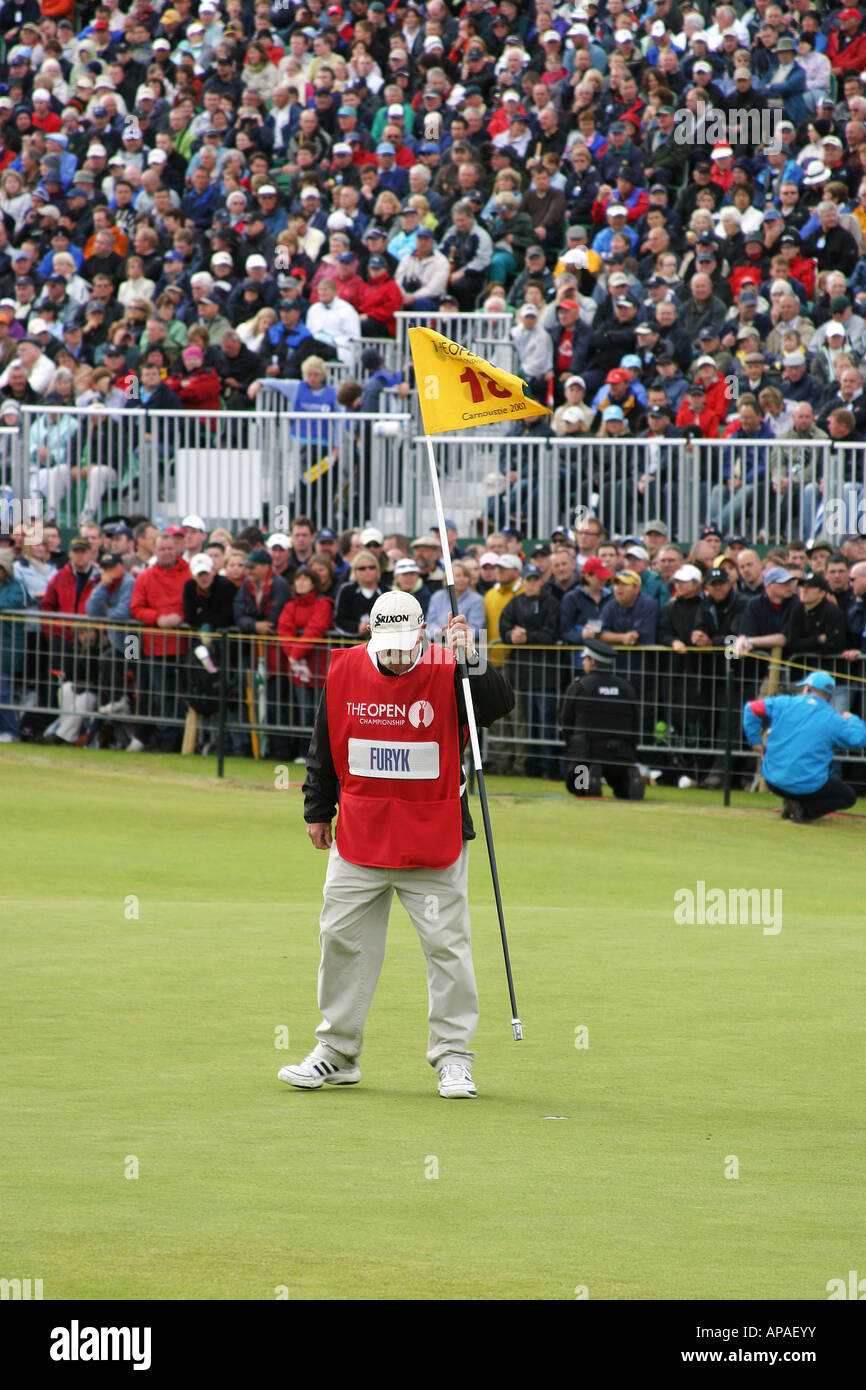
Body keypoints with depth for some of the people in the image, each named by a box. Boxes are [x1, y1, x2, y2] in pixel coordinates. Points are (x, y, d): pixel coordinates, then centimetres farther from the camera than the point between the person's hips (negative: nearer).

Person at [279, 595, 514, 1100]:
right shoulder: (345, 671, 0)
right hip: (359, 834, 3)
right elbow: (324, 746, 11)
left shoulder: (448, 673, -9)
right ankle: (337, 1051, 20)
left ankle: (453, 1057, 7)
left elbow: (499, 704, -26)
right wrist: (318, 810, 13)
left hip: (433, 840, -3)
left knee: (447, 944, -2)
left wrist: (471, 659, -39)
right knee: (342, 940, 7)